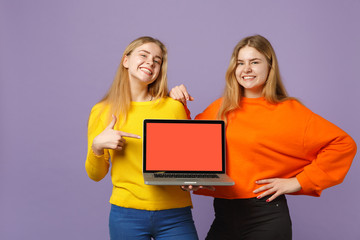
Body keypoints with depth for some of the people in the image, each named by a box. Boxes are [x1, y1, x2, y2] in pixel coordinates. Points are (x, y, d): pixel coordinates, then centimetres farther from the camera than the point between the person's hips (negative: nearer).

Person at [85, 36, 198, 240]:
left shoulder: (174, 107, 2)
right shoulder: (102, 112, 3)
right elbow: (96, 175, 7)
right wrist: (97, 146, -11)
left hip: (174, 215, 0)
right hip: (127, 213, 0)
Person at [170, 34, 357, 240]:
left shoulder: (289, 111, -5)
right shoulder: (221, 108, 8)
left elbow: (344, 144, -8)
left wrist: (299, 181, -10)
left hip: (265, 216, -3)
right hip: (224, 215, 4)